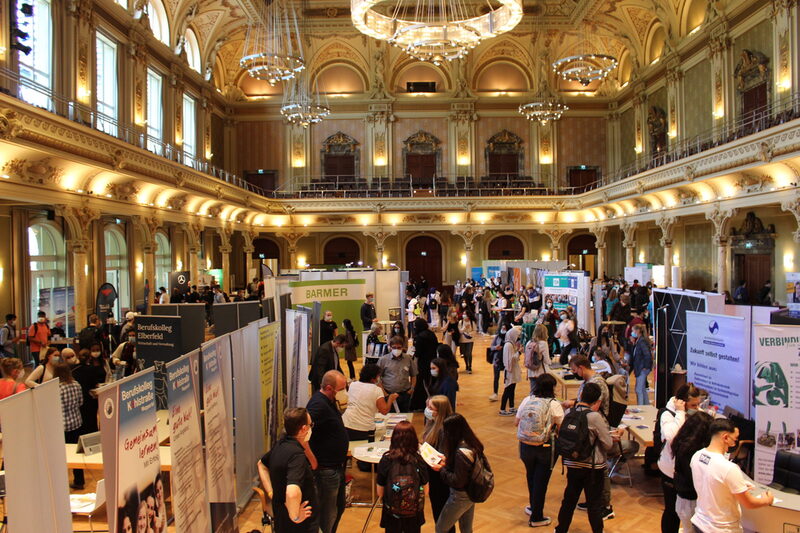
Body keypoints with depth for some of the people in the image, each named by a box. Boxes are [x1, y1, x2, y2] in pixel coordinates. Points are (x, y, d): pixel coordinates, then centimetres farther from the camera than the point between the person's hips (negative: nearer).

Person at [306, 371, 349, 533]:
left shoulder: (329, 401, 8)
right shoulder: (318, 405, -24)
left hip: (336, 467, 10)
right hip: (325, 469, -10)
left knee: (339, 507, 24)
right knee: (327, 515, 4)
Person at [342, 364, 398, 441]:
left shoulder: (352, 385, 6)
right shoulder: (377, 390, -8)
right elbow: (384, 411, -12)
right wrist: (390, 399, 4)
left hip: (346, 426, 4)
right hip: (365, 429, -4)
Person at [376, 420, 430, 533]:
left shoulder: (386, 460, -17)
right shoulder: (419, 461, -15)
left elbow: (380, 493, -10)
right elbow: (425, 492, -7)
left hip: (391, 515, 0)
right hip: (414, 515, 1)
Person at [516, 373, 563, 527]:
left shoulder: (526, 401, -5)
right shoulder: (554, 405, -15)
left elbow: (517, 422, 5)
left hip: (525, 446, 4)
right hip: (545, 449, -4)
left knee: (531, 477, 24)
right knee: (541, 481, 10)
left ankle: (533, 507, 44)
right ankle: (536, 518, 21)